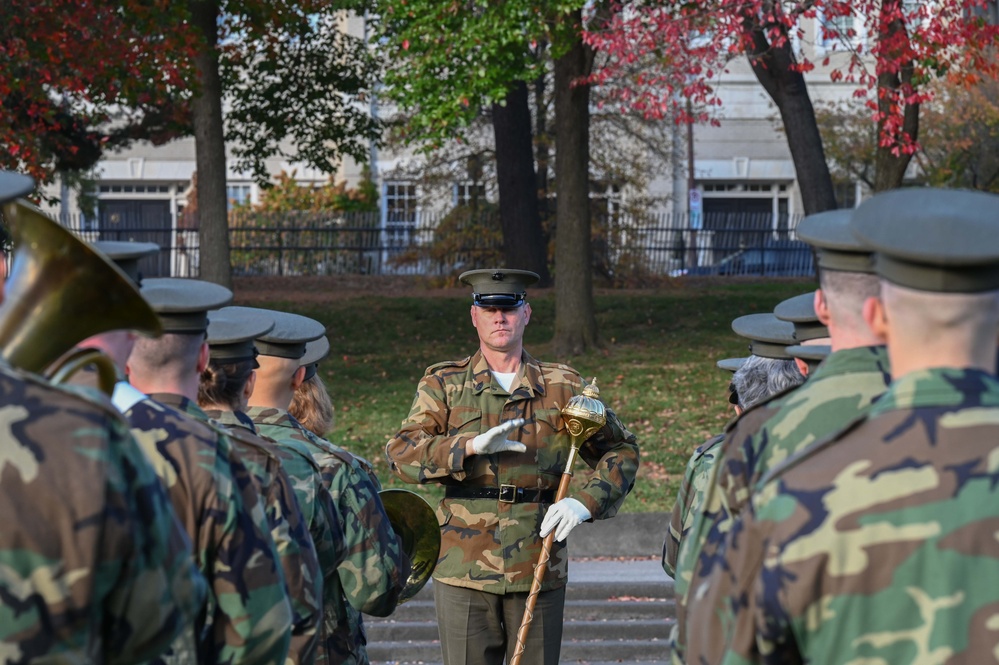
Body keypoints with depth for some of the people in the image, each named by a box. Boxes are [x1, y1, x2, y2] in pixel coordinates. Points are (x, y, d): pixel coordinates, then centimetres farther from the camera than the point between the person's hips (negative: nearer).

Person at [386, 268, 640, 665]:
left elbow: (620, 451, 12)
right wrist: (471, 446, -25)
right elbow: (401, 453, -8)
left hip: (539, 571, 1)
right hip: (465, 570, -1)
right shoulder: (443, 385, 5)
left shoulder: (562, 387, 7)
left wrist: (585, 502, -7)